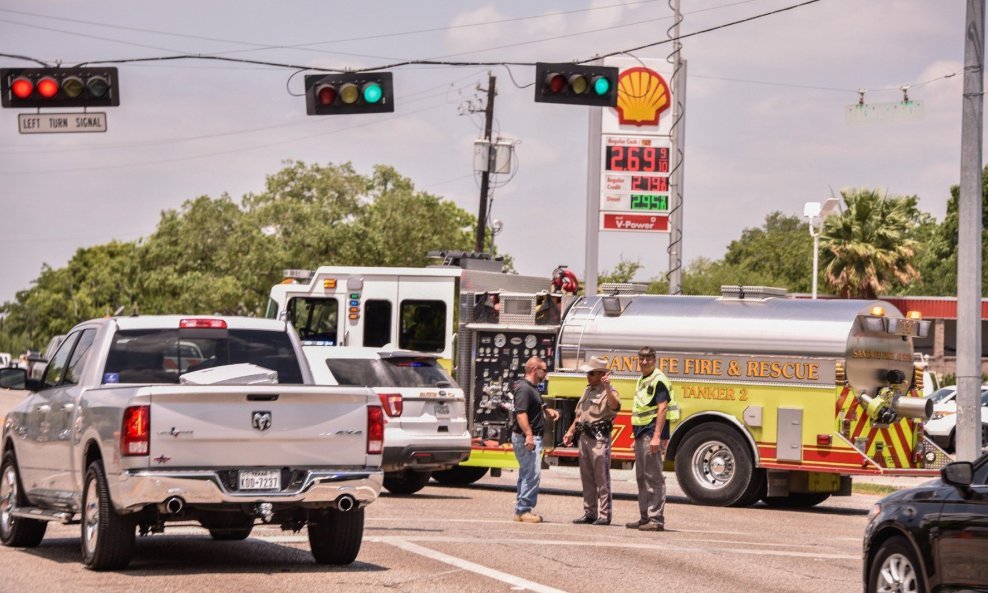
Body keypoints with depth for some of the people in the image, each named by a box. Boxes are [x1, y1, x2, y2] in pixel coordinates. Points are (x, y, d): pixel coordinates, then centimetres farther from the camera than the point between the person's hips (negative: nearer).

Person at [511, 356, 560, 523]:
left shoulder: (533, 388, 18)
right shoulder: (524, 388, -15)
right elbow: (521, 413, -27)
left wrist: (548, 411, 16)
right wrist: (528, 434, -36)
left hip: (532, 438, 11)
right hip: (527, 438, -11)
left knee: (526, 474, 14)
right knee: (533, 473, -13)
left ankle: (521, 510, 20)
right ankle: (525, 510, -13)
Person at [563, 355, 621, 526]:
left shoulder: (608, 391, -9)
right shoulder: (588, 390, 18)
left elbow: (615, 406, -31)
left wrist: (607, 388, -39)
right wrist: (571, 432, 23)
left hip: (599, 438, -9)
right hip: (584, 437, 9)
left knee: (602, 479, -6)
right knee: (587, 479, 12)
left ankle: (604, 515, -5)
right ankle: (589, 513, 18)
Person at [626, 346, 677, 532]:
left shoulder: (659, 380, -11)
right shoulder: (642, 380, 18)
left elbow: (662, 409, -18)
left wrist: (657, 437, -25)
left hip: (652, 432, -10)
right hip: (641, 432, 10)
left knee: (654, 477, -9)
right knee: (642, 477, 12)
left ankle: (656, 519, -9)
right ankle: (644, 517, 18)